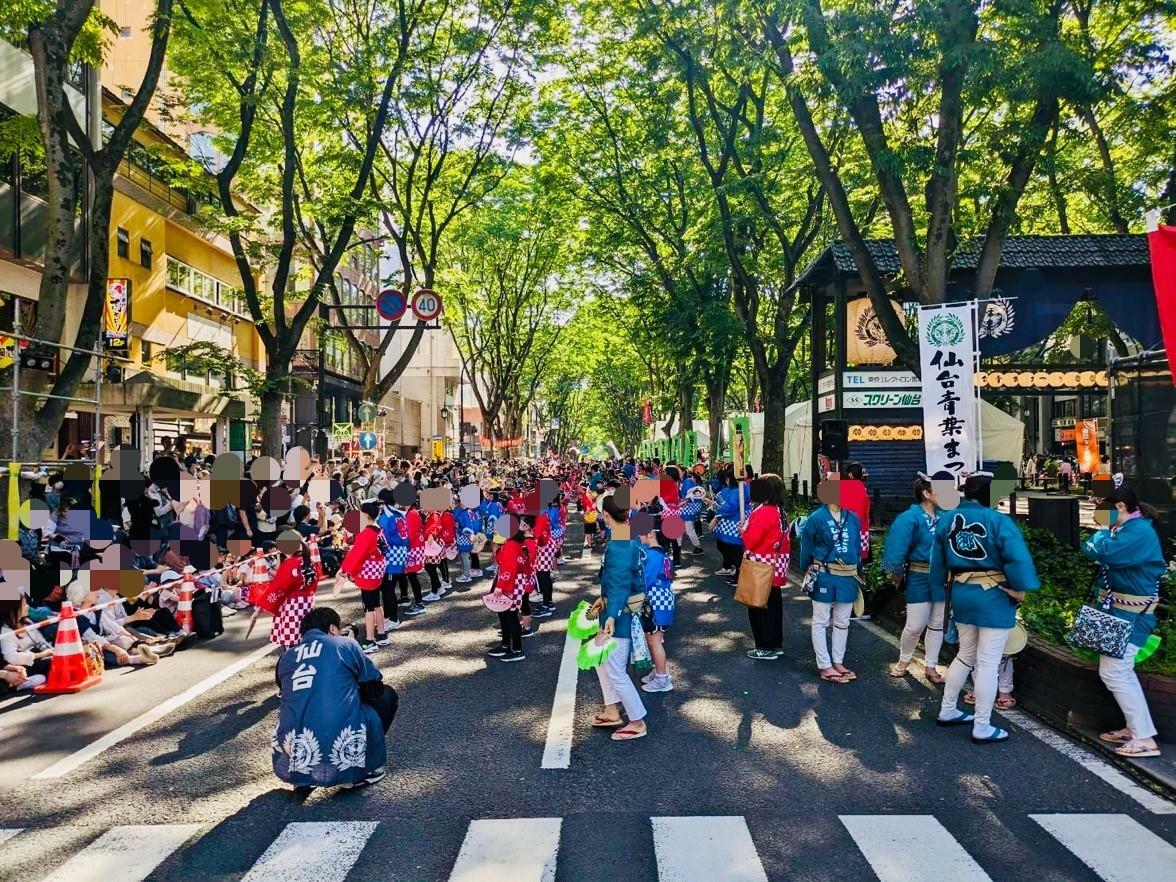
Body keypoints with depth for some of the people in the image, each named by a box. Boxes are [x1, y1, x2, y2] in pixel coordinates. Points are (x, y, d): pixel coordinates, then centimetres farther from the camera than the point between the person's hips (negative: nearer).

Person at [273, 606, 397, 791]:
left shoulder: (286, 658, 17)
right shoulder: (346, 644, 8)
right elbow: (374, 686, 18)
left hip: (297, 754, 5)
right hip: (344, 752, -4)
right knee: (387, 695, 20)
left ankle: (303, 777, 16)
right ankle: (359, 771, 11)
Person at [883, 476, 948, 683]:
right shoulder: (911, 517, -14)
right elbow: (898, 546, -13)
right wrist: (896, 572, -10)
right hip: (919, 577, -5)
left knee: (937, 624, 12)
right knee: (915, 625, -1)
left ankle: (930, 666, 25)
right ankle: (904, 660, 25)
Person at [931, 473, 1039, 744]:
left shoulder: (946, 520, 5)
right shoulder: (999, 521, -15)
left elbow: (937, 560, 12)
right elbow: (1018, 558, -22)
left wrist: (944, 585, 22)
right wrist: (1020, 590, -11)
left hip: (961, 594, 7)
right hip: (994, 598, -6)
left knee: (966, 655, 22)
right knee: (988, 663, 1)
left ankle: (947, 711, 29)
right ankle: (982, 728, 8)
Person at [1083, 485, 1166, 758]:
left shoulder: (1139, 530, -19)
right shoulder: (1128, 528, 13)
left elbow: (1104, 553, -30)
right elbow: (1089, 550, 13)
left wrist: (1105, 530, -15)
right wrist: (1106, 530, 0)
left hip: (1132, 613, -11)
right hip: (1120, 609, 11)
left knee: (1112, 671, -11)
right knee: (1122, 671, 17)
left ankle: (1145, 739, -6)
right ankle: (1135, 728, 26)